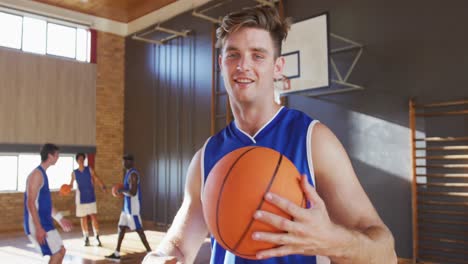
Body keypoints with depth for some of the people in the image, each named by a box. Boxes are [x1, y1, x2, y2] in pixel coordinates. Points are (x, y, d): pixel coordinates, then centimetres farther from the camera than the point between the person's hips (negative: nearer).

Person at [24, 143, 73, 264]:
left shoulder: (43, 174, 15)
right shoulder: (37, 174, -15)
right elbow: (31, 203, -22)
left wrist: (60, 219, 25)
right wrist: (38, 228, -26)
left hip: (45, 223, 10)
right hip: (38, 224, -10)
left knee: (61, 251, 12)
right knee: (58, 253, -7)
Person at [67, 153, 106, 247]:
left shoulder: (89, 170, -1)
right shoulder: (74, 173, 3)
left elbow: (96, 179, -7)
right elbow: (71, 184, 8)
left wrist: (103, 187, -23)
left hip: (90, 197, -1)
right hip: (81, 198, 2)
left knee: (93, 216, -6)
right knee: (83, 218, 5)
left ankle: (97, 237, -3)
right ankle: (86, 238, 14)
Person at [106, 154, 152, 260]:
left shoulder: (133, 174, -19)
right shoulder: (128, 173, 14)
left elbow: (133, 192, -27)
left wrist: (122, 191, -13)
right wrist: (122, 191, 11)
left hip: (132, 206, -10)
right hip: (127, 205, 10)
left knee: (138, 229, -4)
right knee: (121, 228, 13)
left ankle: (149, 252, 4)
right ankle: (117, 253, 20)